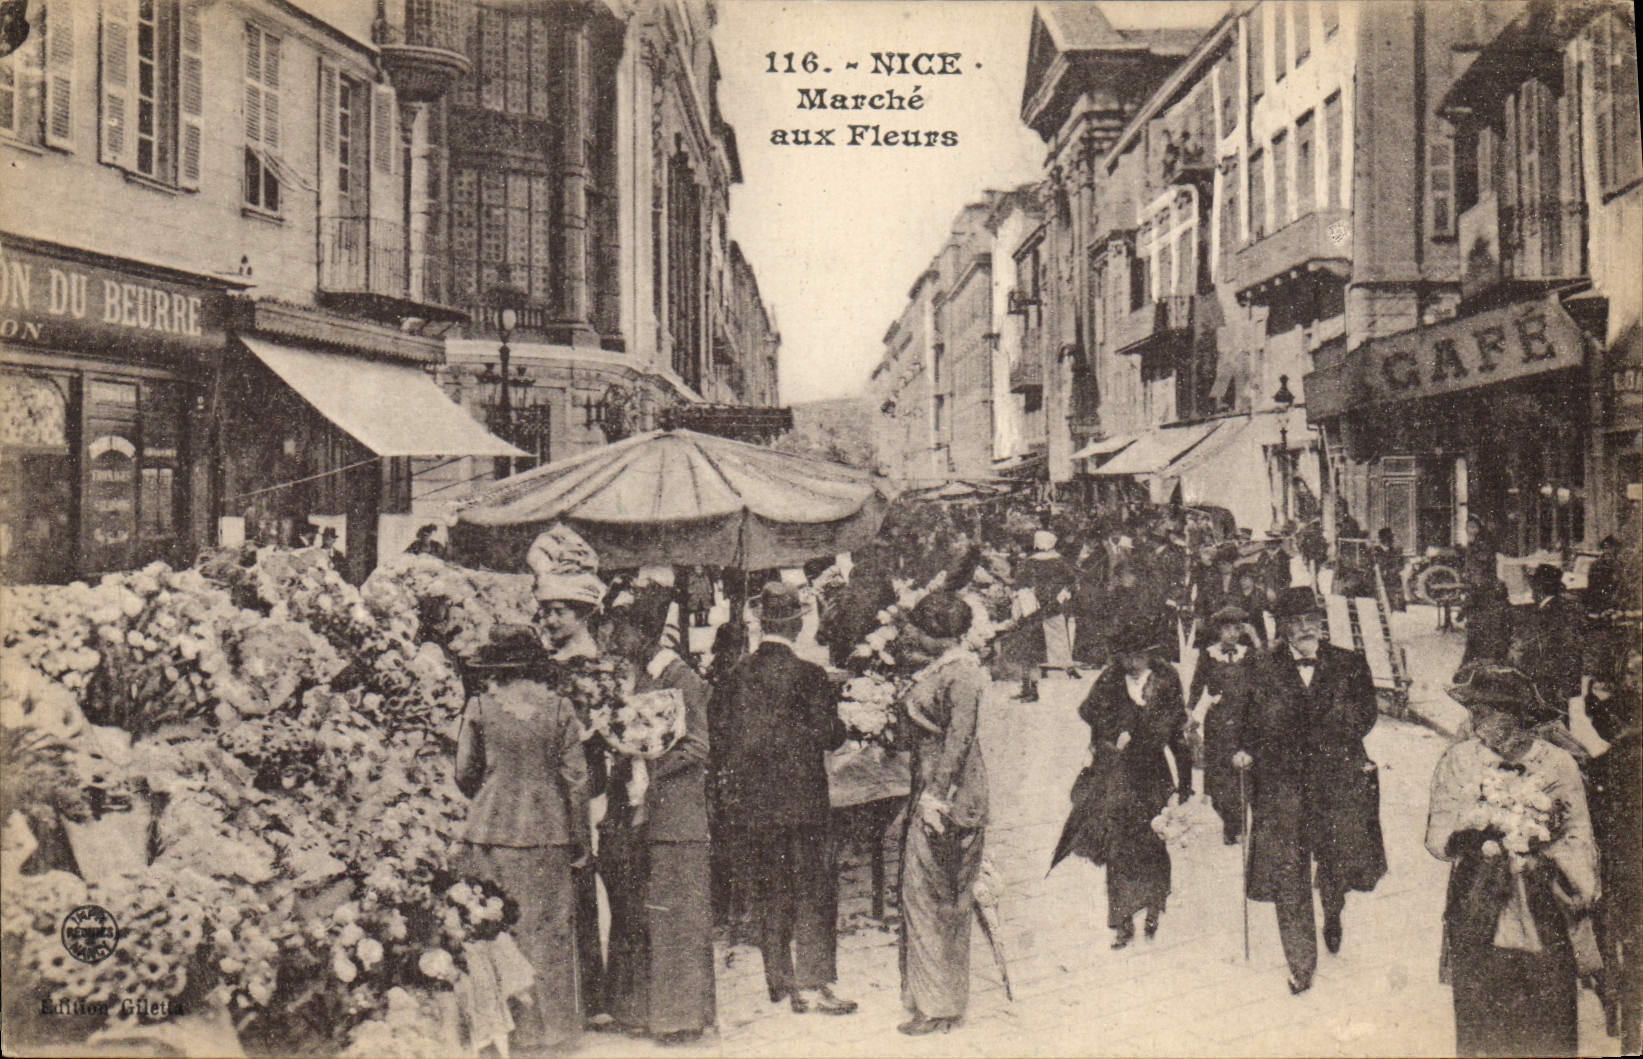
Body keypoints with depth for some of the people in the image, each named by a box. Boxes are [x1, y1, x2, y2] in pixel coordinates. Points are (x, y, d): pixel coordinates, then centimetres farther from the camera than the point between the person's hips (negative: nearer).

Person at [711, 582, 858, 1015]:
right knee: (814, 891, 6)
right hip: (799, 798, -4)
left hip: (747, 804, 4)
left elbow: (719, 739, 3)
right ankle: (812, 983, 5)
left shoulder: (735, 676, 0)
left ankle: (780, 983, 19)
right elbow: (831, 736, -11)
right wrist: (839, 721, 9)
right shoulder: (808, 675, -12)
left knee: (768, 894, 13)